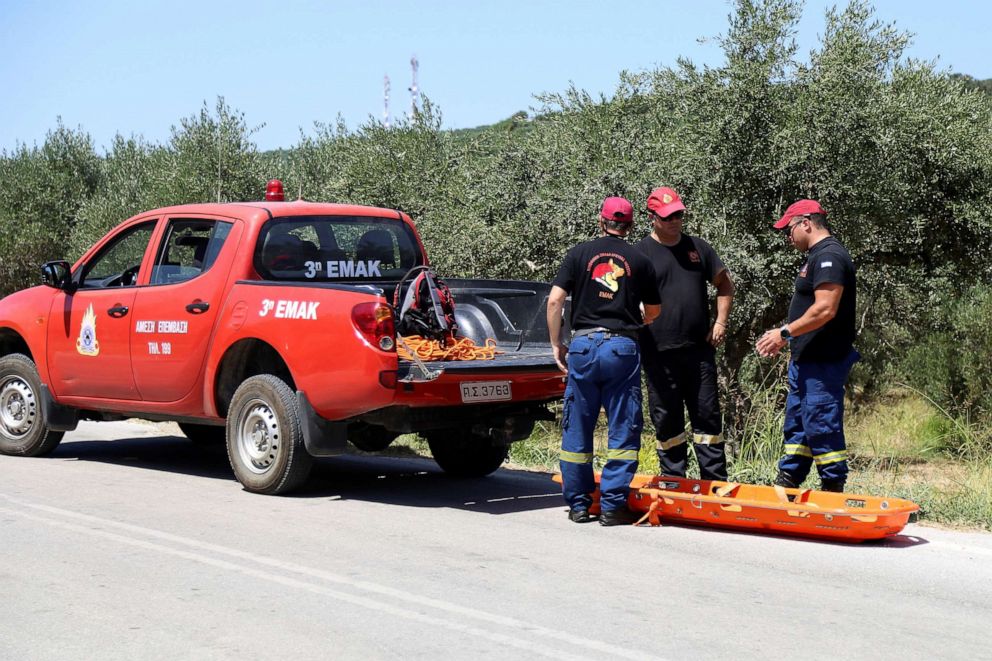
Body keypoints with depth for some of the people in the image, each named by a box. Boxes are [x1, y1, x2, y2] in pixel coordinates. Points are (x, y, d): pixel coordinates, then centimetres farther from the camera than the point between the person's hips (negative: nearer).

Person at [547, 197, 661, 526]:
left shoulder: (580, 253, 4)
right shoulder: (640, 261, 6)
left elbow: (554, 300, -2)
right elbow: (654, 311, 16)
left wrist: (556, 344, 7)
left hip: (583, 345, 1)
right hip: (623, 347, -1)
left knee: (577, 428, 10)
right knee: (624, 429, 5)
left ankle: (578, 503, 15)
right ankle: (612, 505, 3)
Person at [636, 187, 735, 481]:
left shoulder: (697, 247, 11)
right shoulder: (641, 253, 1)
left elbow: (725, 284, 18)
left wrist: (720, 322, 8)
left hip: (699, 349, 3)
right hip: (659, 352, -3)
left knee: (707, 415, 6)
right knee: (667, 420, 4)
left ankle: (716, 482, 12)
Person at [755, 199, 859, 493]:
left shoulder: (829, 256, -16)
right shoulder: (817, 256, 17)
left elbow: (825, 310, -25)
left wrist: (785, 332, -19)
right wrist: (785, 337, 14)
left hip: (823, 363, -11)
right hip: (806, 361, 11)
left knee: (822, 427, -6)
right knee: (796, 425, 15)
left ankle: (833, 490, 2)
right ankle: (785, 487, 23)